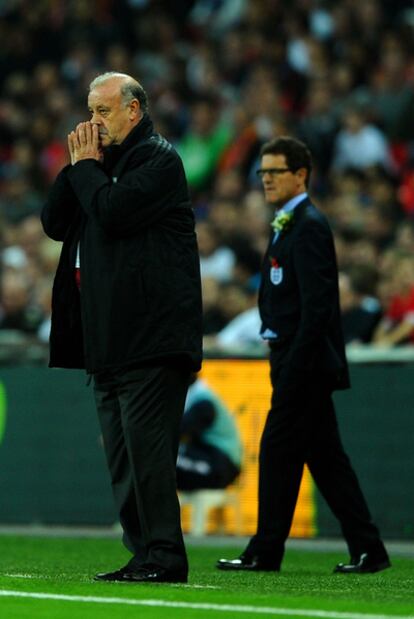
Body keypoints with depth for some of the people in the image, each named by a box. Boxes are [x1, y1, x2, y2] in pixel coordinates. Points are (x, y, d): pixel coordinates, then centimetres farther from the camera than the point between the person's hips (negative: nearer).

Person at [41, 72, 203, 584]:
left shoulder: (158, 159, -5)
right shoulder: (104, 162, 20)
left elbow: (112, 213, -19)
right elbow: (54, 223, 15)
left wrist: (86, 166, -4)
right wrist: (76, 165, 6)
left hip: (149, 333, -9)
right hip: (108, 338, 9)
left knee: (147, 447, -12)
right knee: (121, 456, 8)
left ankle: (164, 555, -10)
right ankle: (143, 554, 11)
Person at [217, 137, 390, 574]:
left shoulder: (309, 227, -13)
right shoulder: (287, 225, 18)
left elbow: (317, 303, -20)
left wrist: (294, 364, -22)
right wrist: (275, 341, 10)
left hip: (305, 361, -10)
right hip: (295, 362, 10)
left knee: (277, 451, -7)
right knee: (325, 457, 9)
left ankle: (265, 551, -2)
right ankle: (367, 550, 9)